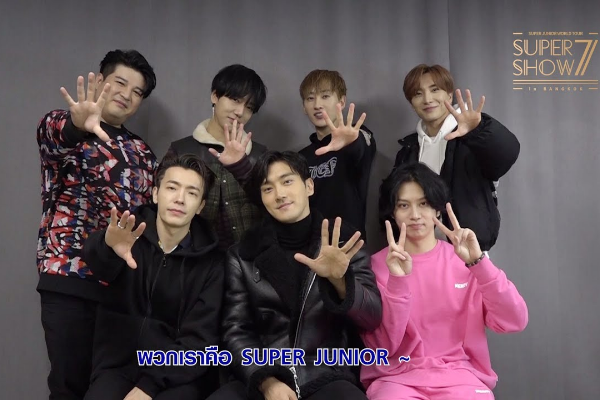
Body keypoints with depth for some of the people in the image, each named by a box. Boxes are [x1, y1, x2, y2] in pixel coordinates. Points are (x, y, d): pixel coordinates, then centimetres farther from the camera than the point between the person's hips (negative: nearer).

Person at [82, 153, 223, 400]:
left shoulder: (210, 263, -1)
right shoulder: (130, 235, 0)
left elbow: (198, 341, -5)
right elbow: (96, 259, -23)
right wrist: (109, 246, -46)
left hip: (177, 374, 0)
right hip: (118, 366, 1)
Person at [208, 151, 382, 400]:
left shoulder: (344, 245, 5)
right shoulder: (243, 255, 7)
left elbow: (372, 319, -3)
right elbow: (236, 331, 5)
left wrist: (339, 281, -22)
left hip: (326, 377, 0)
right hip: (260, 379, 1)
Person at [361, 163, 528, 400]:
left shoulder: (462, 260, 4)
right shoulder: (378, 264, 1)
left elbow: (513, 322, -8)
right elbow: (384, 346, -8)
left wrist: (478, 262, -19)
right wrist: (397, 281, -21)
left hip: (460, 374, 2)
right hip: (398, 376, -1)